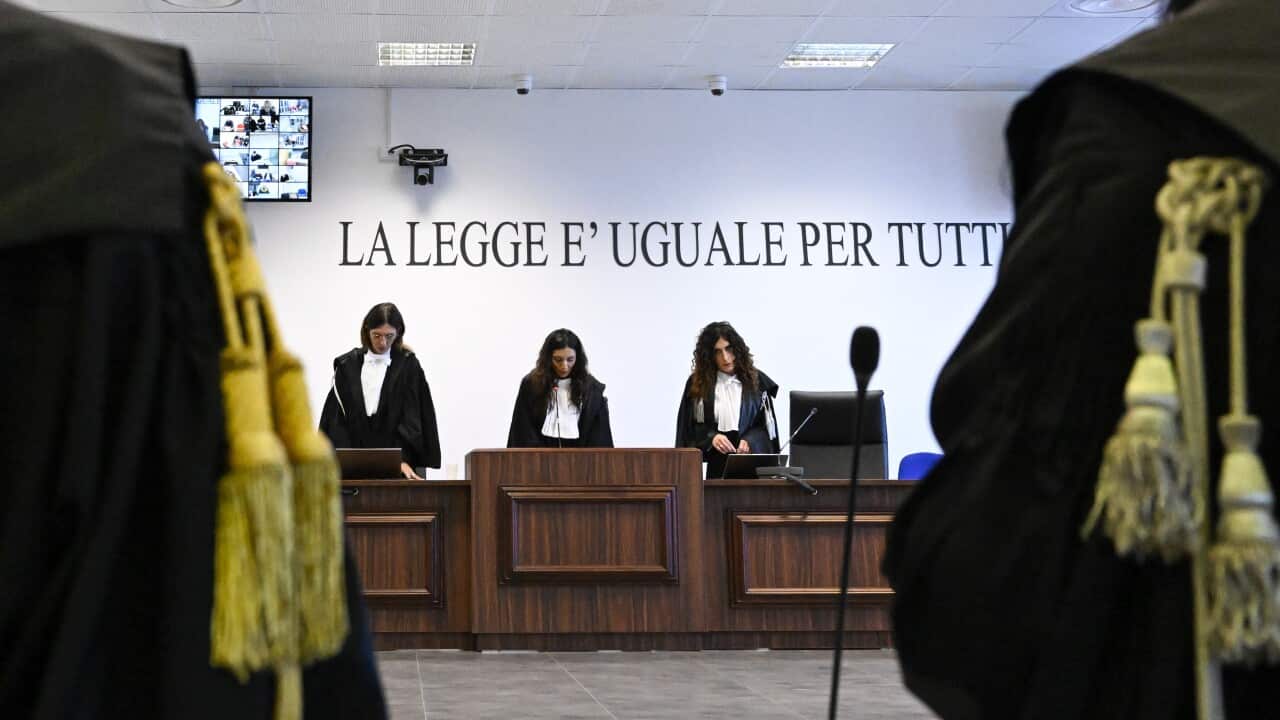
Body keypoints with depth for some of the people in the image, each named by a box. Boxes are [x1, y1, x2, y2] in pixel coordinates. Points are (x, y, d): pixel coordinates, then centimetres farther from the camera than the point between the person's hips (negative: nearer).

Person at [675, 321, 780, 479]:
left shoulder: (756, 380, 4)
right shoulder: (697, 384, 4)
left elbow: (766, 426, 6)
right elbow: (689, 428, 5)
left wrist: (750, 441, -13)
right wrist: (711, 438, -13)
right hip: (716, 466, 0)